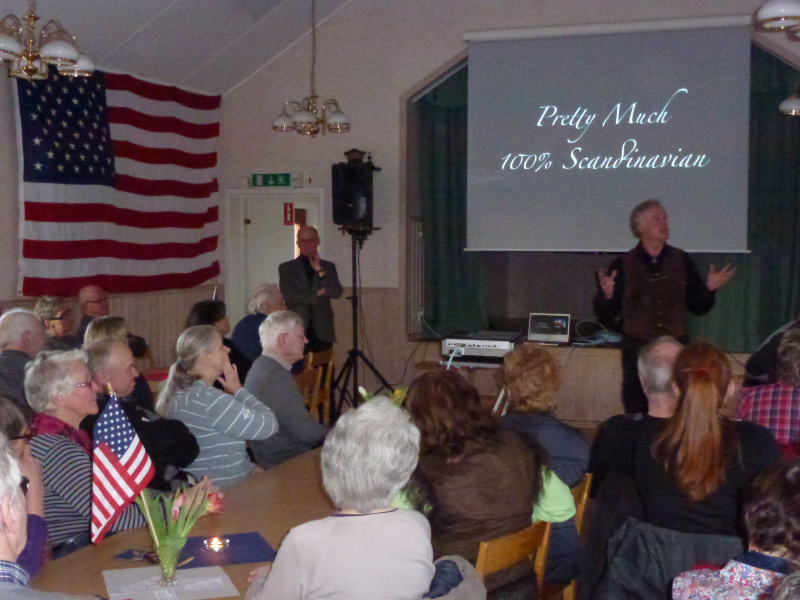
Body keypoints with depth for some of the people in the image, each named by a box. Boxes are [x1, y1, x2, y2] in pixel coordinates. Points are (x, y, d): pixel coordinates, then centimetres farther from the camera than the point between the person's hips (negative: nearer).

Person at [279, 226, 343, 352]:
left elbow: (336, 293, -1)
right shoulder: (287, 268, 8)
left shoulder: (328, 267, 12)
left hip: (322, 333, 1)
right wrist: (317, 293, -8)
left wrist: (319, 270, -9)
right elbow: (287, 296, -4)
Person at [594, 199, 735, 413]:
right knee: (637, 414, 0)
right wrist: (607, 296, -20)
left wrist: (709, 289, -6)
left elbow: (698, 307, 12)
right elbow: (606, 316, -1)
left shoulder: (682, 261, 7)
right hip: (637, 350, -2)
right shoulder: (622, 265, 0)